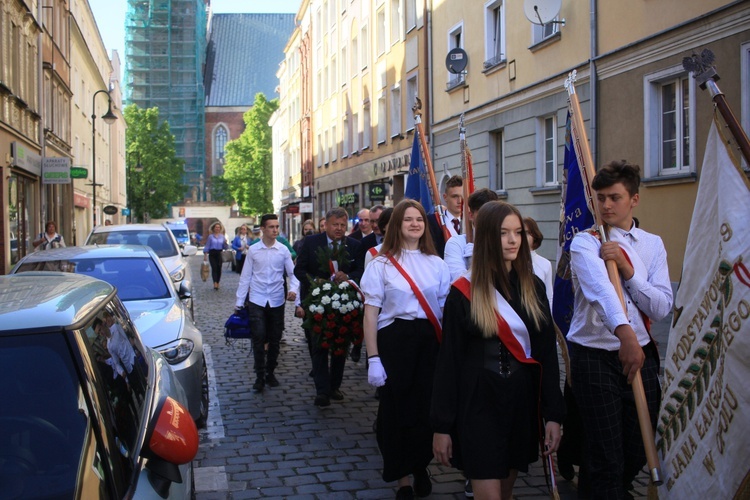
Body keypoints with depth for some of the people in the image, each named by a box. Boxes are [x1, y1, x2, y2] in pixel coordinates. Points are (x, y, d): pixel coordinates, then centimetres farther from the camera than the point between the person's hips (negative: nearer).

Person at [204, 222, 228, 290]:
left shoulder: (222, 236, 9)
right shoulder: (210, 236, 4)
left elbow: (225, 247, 9)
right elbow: (207, 246, 4)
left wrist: (225, 243, -11)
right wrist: (205, 255, -2)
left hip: (219, 254, 2)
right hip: (212, 254, -2)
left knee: (219, 268, 0)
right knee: (214, 268, -13)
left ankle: (217, 283, 13)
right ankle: (215, 283, -21)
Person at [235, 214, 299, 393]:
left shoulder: (283, 250, 0)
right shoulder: (253, 250, -1)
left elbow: (293, 273, 3)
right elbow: (245, 277, 3)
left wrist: (293, 289, -16)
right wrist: (239, 301, 3)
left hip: (276, 301, 1)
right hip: (256, 300, -1)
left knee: (275, 339, 10)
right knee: (258, 338, -6)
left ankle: (270, 373, 26)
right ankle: (260, 376, 4)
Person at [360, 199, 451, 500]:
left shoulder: (436, 264, 8)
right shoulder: (381, 264, -2)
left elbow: (446, 308, 11)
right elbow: (370, 314, -4)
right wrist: (373, 359, -10)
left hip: (429, 342, 3)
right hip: (394, 341, -3)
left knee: (427, 406, 6)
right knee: (396, 409, 4)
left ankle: (421, 467, 29)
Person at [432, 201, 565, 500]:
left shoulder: (533, 287, 5)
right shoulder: (464, 292, -7)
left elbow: (548, 351, 5)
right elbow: (449, 359, -6)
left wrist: (554, 413, -1)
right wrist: (442, 425, -7)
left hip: (522, 400, 4)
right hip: (479, 402, -4)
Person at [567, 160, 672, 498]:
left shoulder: (652, 244, 8)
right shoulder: (585, 243, -7)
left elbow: (662, 308, -2)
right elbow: (600, 288, -28)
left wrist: (626, 268, -13)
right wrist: (624, 332, -45)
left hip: (641, 353, 5)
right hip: (595, 355, -5)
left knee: (640, 451, 15)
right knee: (607, 457, -2)